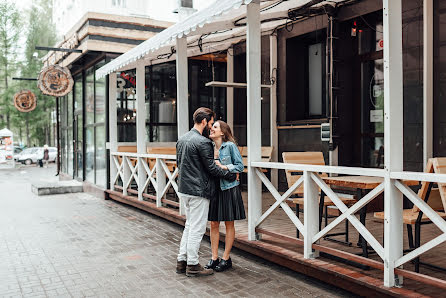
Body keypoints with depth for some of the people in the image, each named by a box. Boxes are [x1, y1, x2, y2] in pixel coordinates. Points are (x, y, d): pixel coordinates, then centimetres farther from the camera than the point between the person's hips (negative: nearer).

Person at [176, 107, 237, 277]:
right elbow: (212, 168, -17)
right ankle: (192, 265, 10)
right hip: (198, 191, -9)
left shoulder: (182, 139, 10)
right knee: (197, 228, 1)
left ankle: (181, 261, 23)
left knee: (189, 225, 18)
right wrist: (231, 175, -5)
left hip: (184, 189, 9)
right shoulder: (202, 142, -18)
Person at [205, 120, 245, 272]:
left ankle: (226, 258, 17)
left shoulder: (230, 146, -8)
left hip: (228, 189, -5)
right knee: (214, 224, 8)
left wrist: (223, 167, -17)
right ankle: (214, 258, 19)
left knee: (229, 225, 7)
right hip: (213, 188, 5)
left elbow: (240, 166, -9)